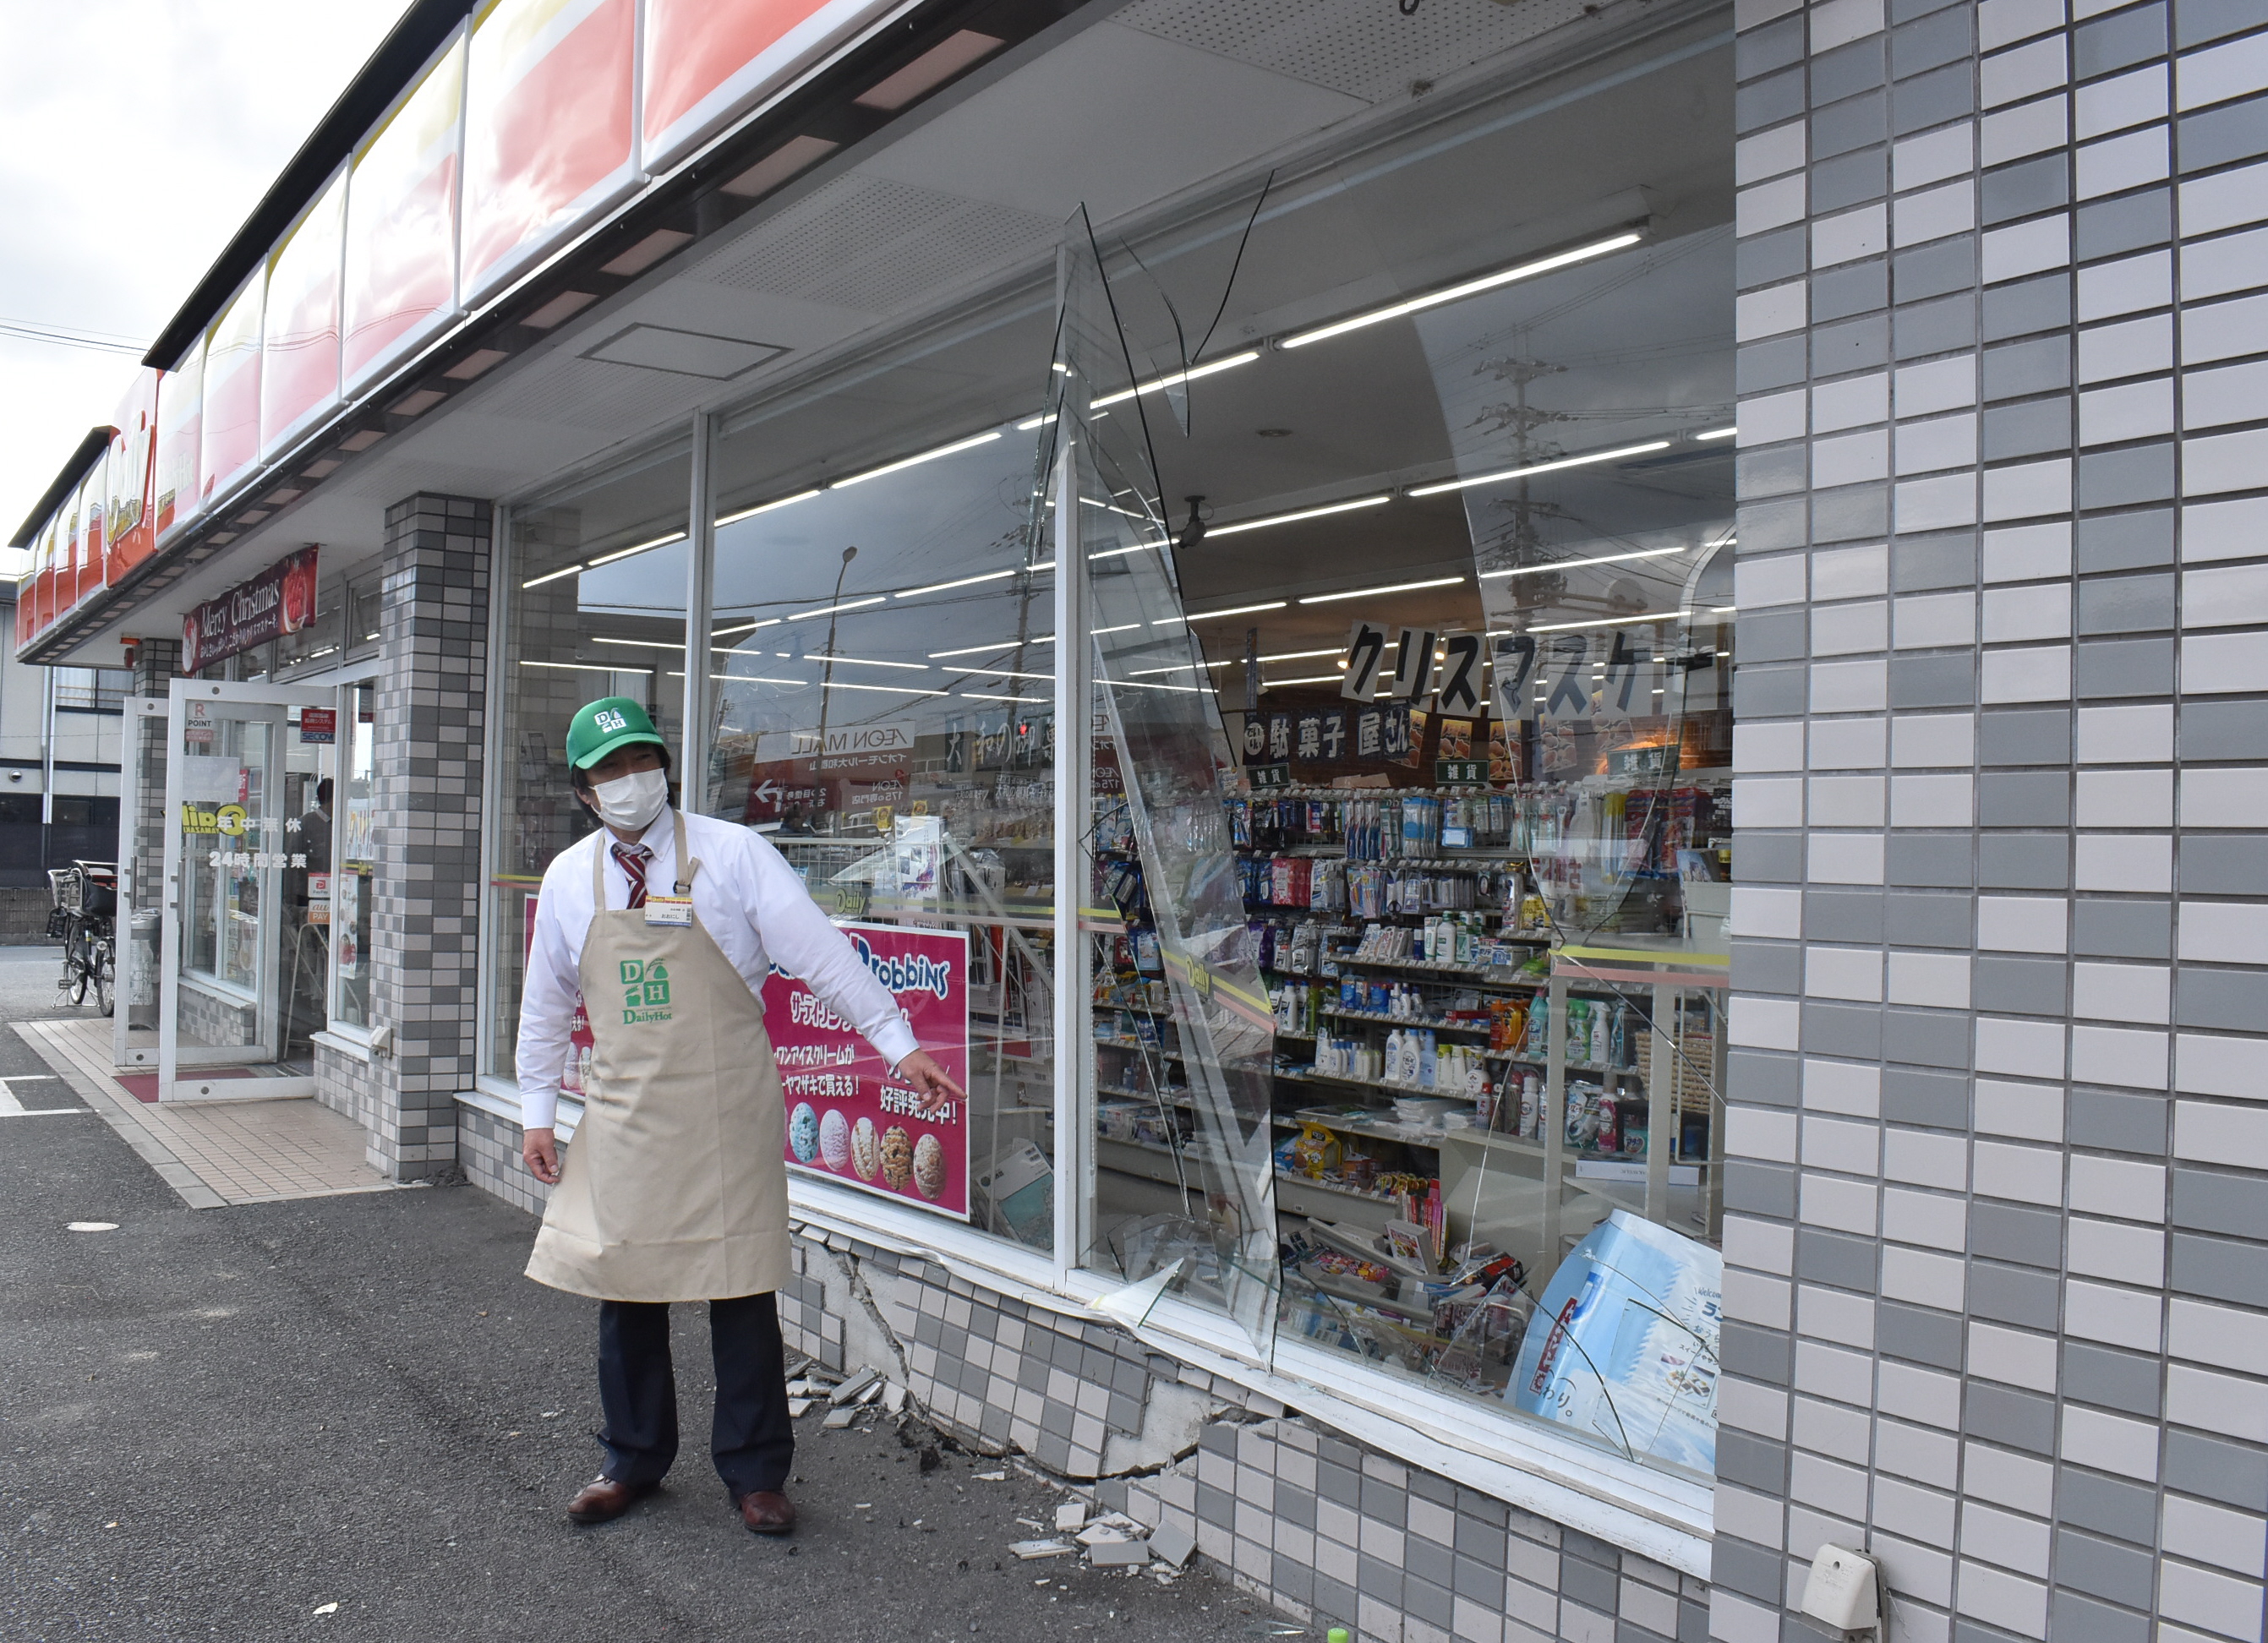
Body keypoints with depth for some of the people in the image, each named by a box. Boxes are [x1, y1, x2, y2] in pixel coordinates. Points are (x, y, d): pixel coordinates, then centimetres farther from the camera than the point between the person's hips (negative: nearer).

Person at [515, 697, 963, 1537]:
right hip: (622, 1115, 4)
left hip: (725, 1108, -3)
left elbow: (823, 954, -8)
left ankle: (753, 1472, 19)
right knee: (624, 1288, 11)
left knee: (740, 1290, 2)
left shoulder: (734, 854, -6)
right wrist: (538, 1110, 15)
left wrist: (899, 1045, -11)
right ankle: (633, 1460, 31)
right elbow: (546, 1000, 17)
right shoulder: (569, 878, 6)